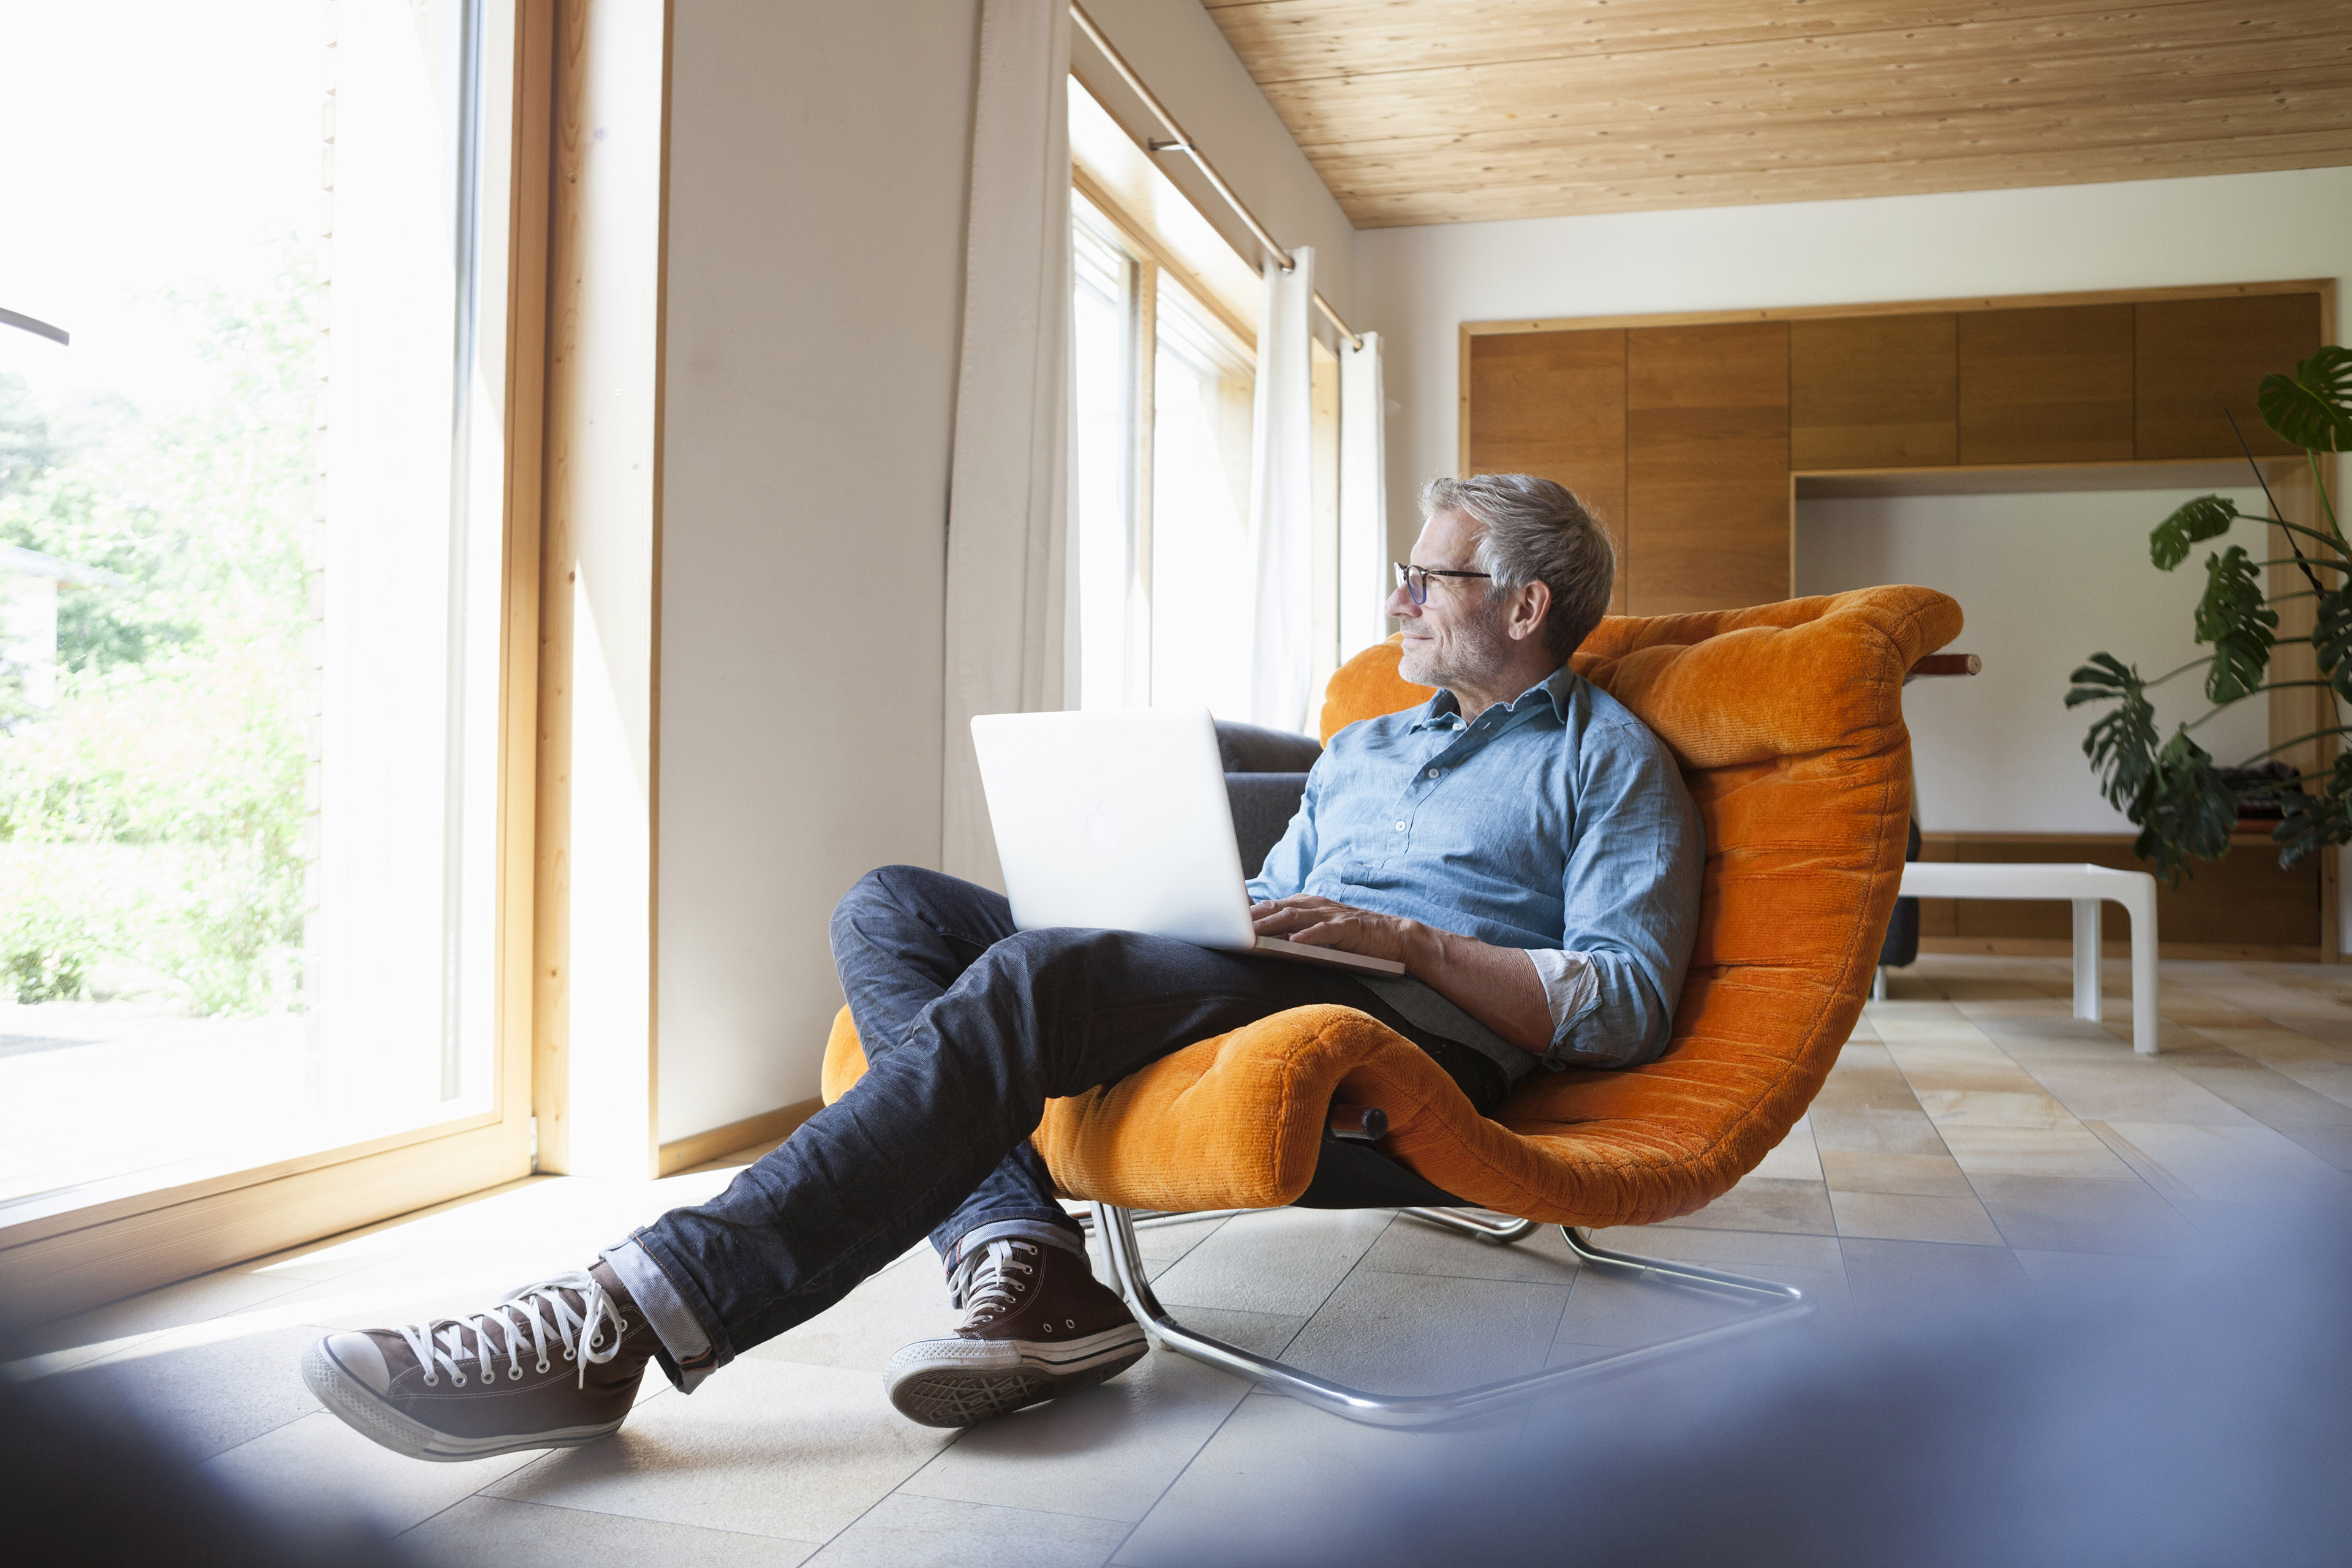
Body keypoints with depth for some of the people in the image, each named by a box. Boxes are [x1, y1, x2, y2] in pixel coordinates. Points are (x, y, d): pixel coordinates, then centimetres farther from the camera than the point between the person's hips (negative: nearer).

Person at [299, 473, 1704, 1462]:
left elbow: (1628, 1007, -2)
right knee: (894, 907, -9)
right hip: (1262, 989, 8)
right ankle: (1023, 1265, -30)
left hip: (1431, 1023, -8)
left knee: (1033, 982, -33)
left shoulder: (1612, 762, 10)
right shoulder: (1361, 748, 32)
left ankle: (638, 1315, -38)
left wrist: (1408, 938, -14)